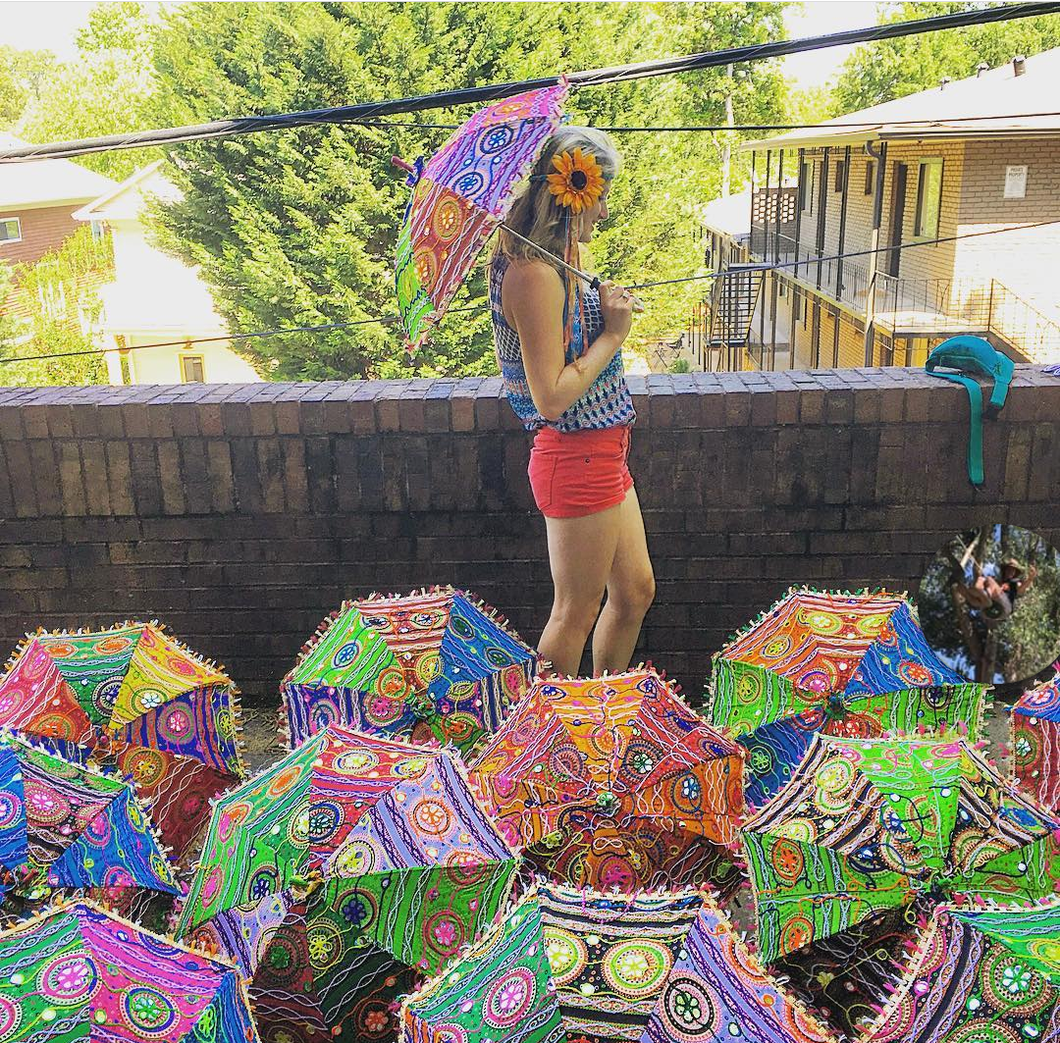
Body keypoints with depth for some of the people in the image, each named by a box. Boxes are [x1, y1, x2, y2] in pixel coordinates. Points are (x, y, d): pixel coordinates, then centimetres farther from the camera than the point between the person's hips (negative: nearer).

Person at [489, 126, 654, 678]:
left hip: (602, 454, 10)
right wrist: (613, 332, -15)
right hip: (577, 459, -10)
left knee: (635, 592, 20)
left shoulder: (554, 262, 9)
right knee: (574, 614, 6)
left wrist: (606, 307, 1)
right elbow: (553, 397, -24)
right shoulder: (533, 274, -21)